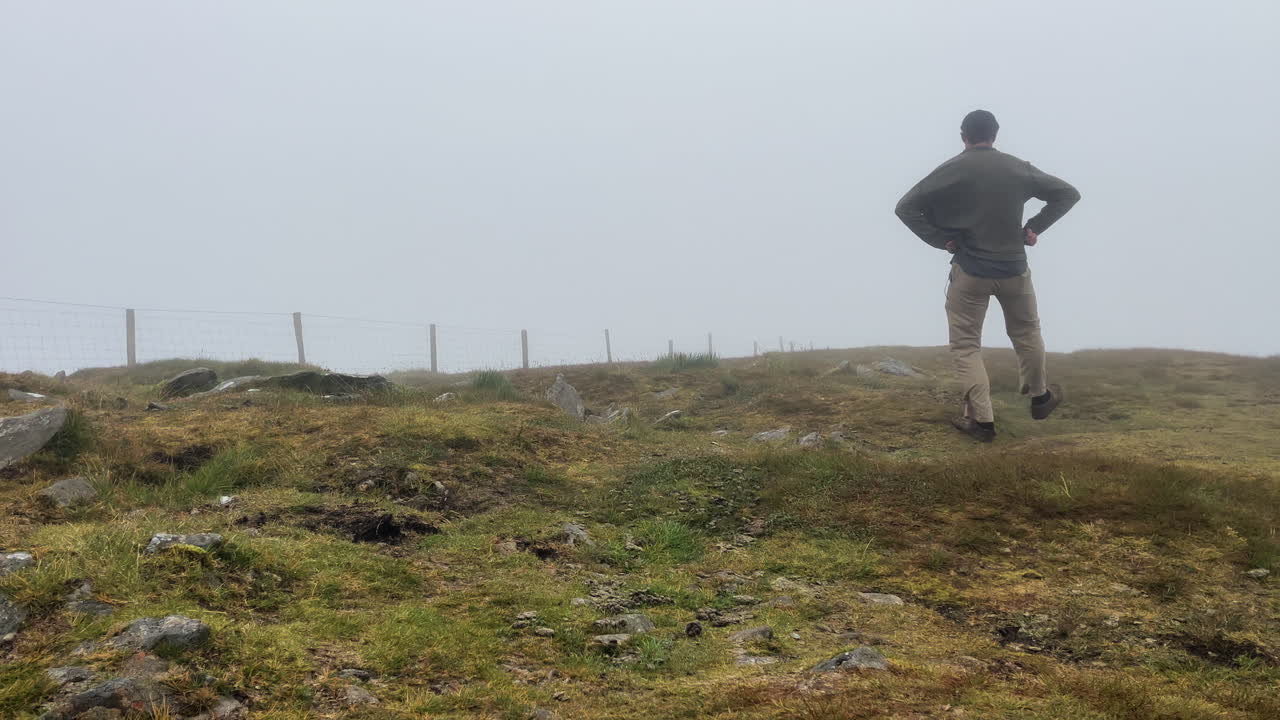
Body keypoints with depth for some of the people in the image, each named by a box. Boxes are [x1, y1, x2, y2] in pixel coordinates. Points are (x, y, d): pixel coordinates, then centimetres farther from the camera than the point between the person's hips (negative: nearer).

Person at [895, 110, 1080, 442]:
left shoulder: (951, 170, -8)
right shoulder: (1018, 168, 1)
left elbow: (906, 207, -12)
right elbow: (1068, 193, 7)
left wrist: (940, 238, -6)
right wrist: (1035, 228, 4)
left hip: (970, 271, -3)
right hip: (1014, 268, 3)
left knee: (966, 345, 7)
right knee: (1026, 333, 23)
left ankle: (981, 418, 1)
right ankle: (1040, 397, 40)